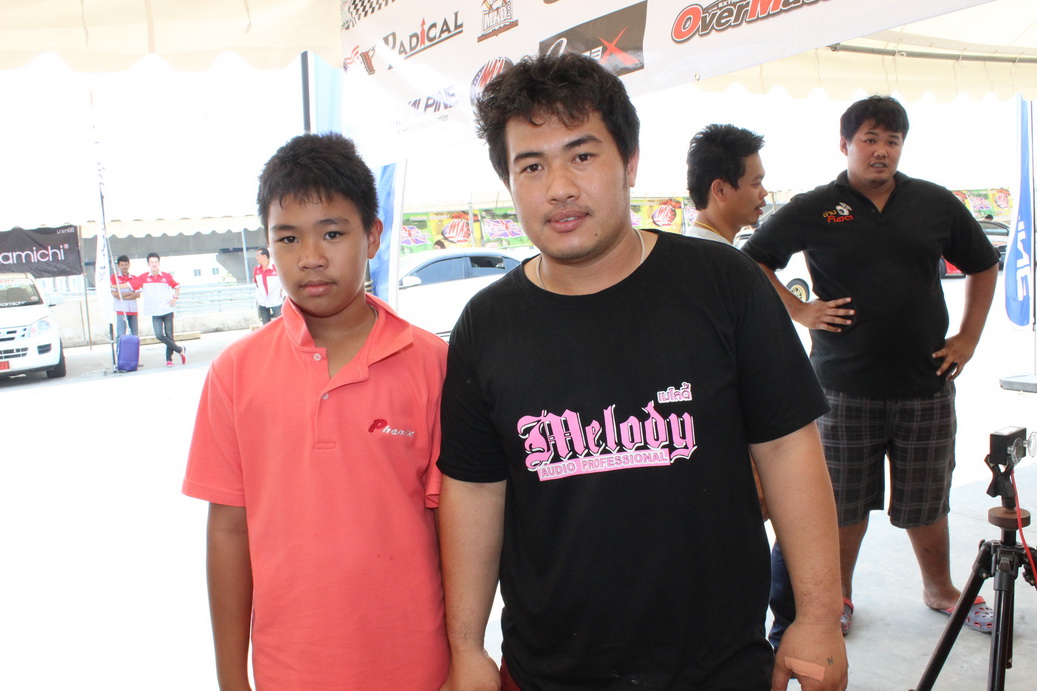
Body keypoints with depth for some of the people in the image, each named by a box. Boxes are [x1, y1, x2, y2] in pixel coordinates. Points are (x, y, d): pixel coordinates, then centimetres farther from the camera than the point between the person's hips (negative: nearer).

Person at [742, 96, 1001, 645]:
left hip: (926, 384, 2)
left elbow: (983, 267, 18)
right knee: (845, 502, 7)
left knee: (926, 501, 14)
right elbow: (753, 261, 5)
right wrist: (798, 311, -4)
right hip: (844, 387, -2)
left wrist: (969, 337, 10)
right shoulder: (813, 209, -1)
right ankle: (840, 595, 27)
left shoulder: (936, 204, 6)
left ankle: (940, 589, 36)